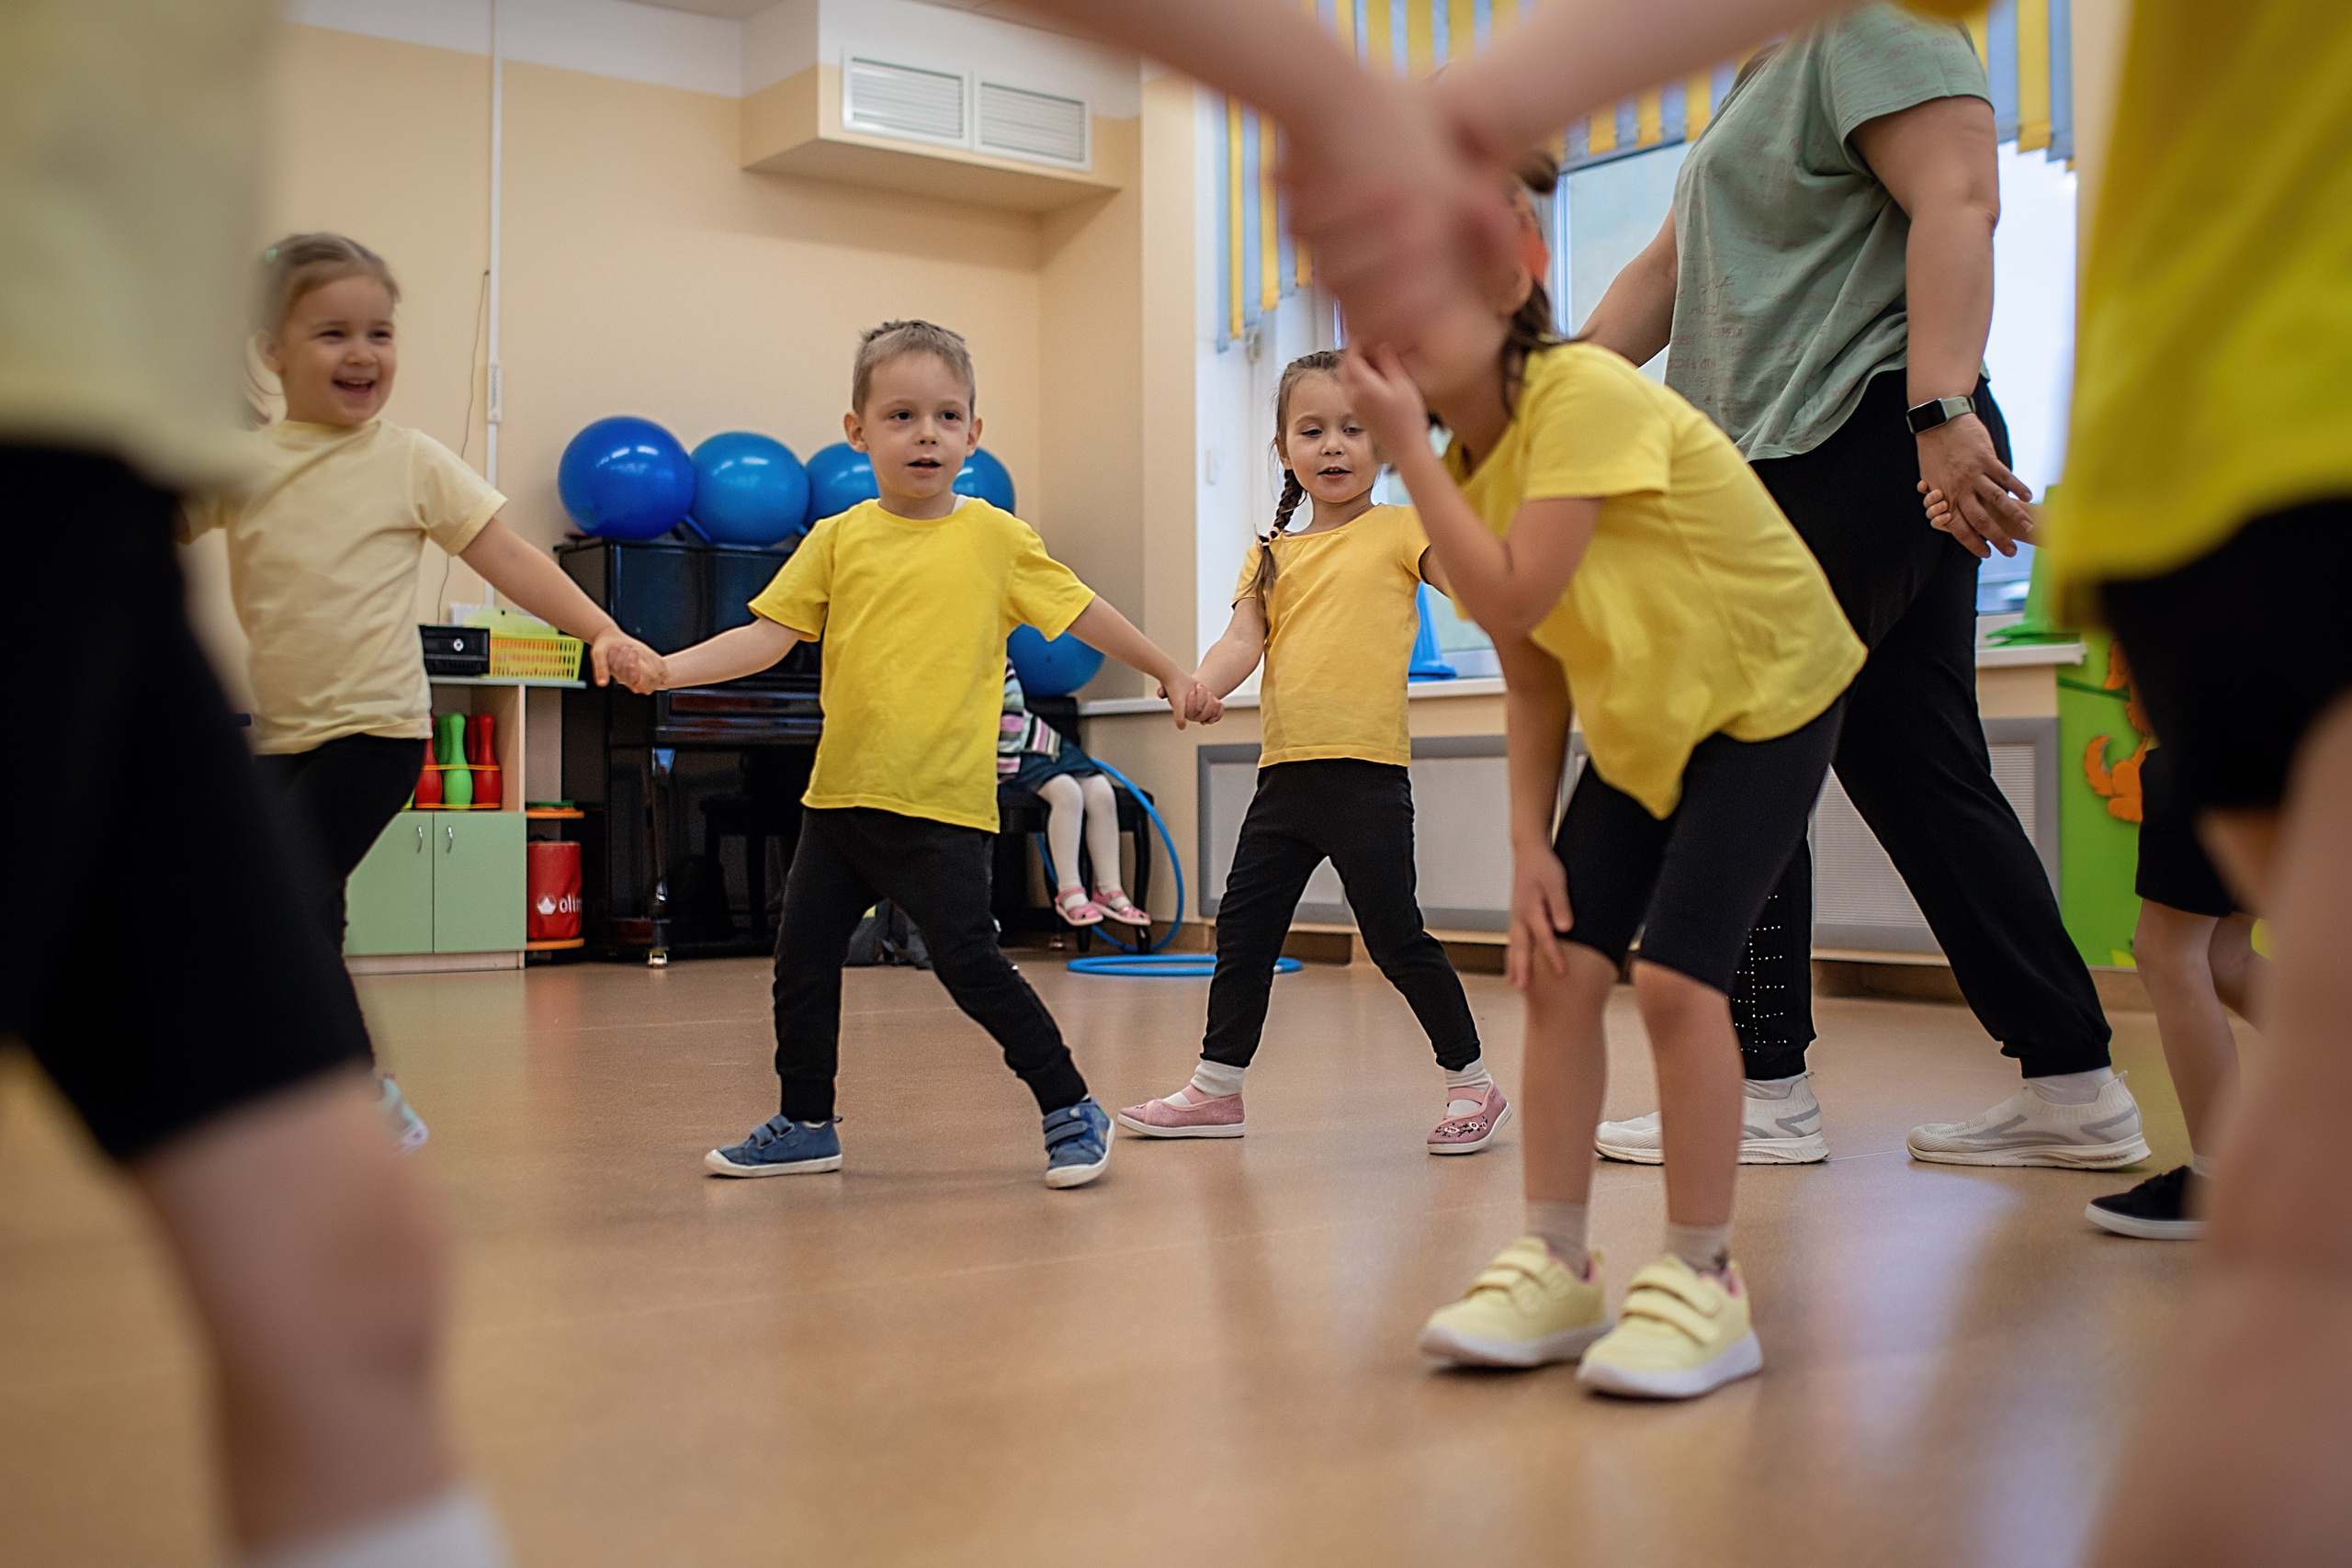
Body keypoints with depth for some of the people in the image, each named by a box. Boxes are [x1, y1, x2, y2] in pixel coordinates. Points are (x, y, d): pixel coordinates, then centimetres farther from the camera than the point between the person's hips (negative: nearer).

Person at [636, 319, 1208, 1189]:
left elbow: (1082, 612, 9)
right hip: (842, 792, 4)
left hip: (943, 801, -4)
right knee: (802, 959, 10)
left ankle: (1071, 1108, 8)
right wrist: (667, 667, -12)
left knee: (968, 961, -8)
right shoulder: (837, 539, 5)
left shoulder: (996, 538, 0)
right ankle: (805, 1124, 28)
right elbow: (768, 634, 1)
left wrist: (1170, 674, 15)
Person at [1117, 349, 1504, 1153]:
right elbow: (1244, 640, 3)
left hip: (1366, 769, -5)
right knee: (1243, 927, 10)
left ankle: (1473, 1083, 13)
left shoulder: (1397, 530, 2)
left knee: (1396, 935, -3)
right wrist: (1198, 687, -17)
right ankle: (1217, 1087, 22)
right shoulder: (1271, 555, 15)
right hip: (1284, 773, 6)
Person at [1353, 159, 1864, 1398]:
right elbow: (1533, 678, 2)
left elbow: (1512, 601, -32)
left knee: (1674, 971, -17)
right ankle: (1555, 1267, 8)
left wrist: (1407, 444, -27)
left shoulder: (1584, 394, -24)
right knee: (1560, 967, -3)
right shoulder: (1463, 468, 0)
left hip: (1767, 696, -7)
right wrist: (1527, 843, -5)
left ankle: (1702, 1283, -2)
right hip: (1634, 725, 8)